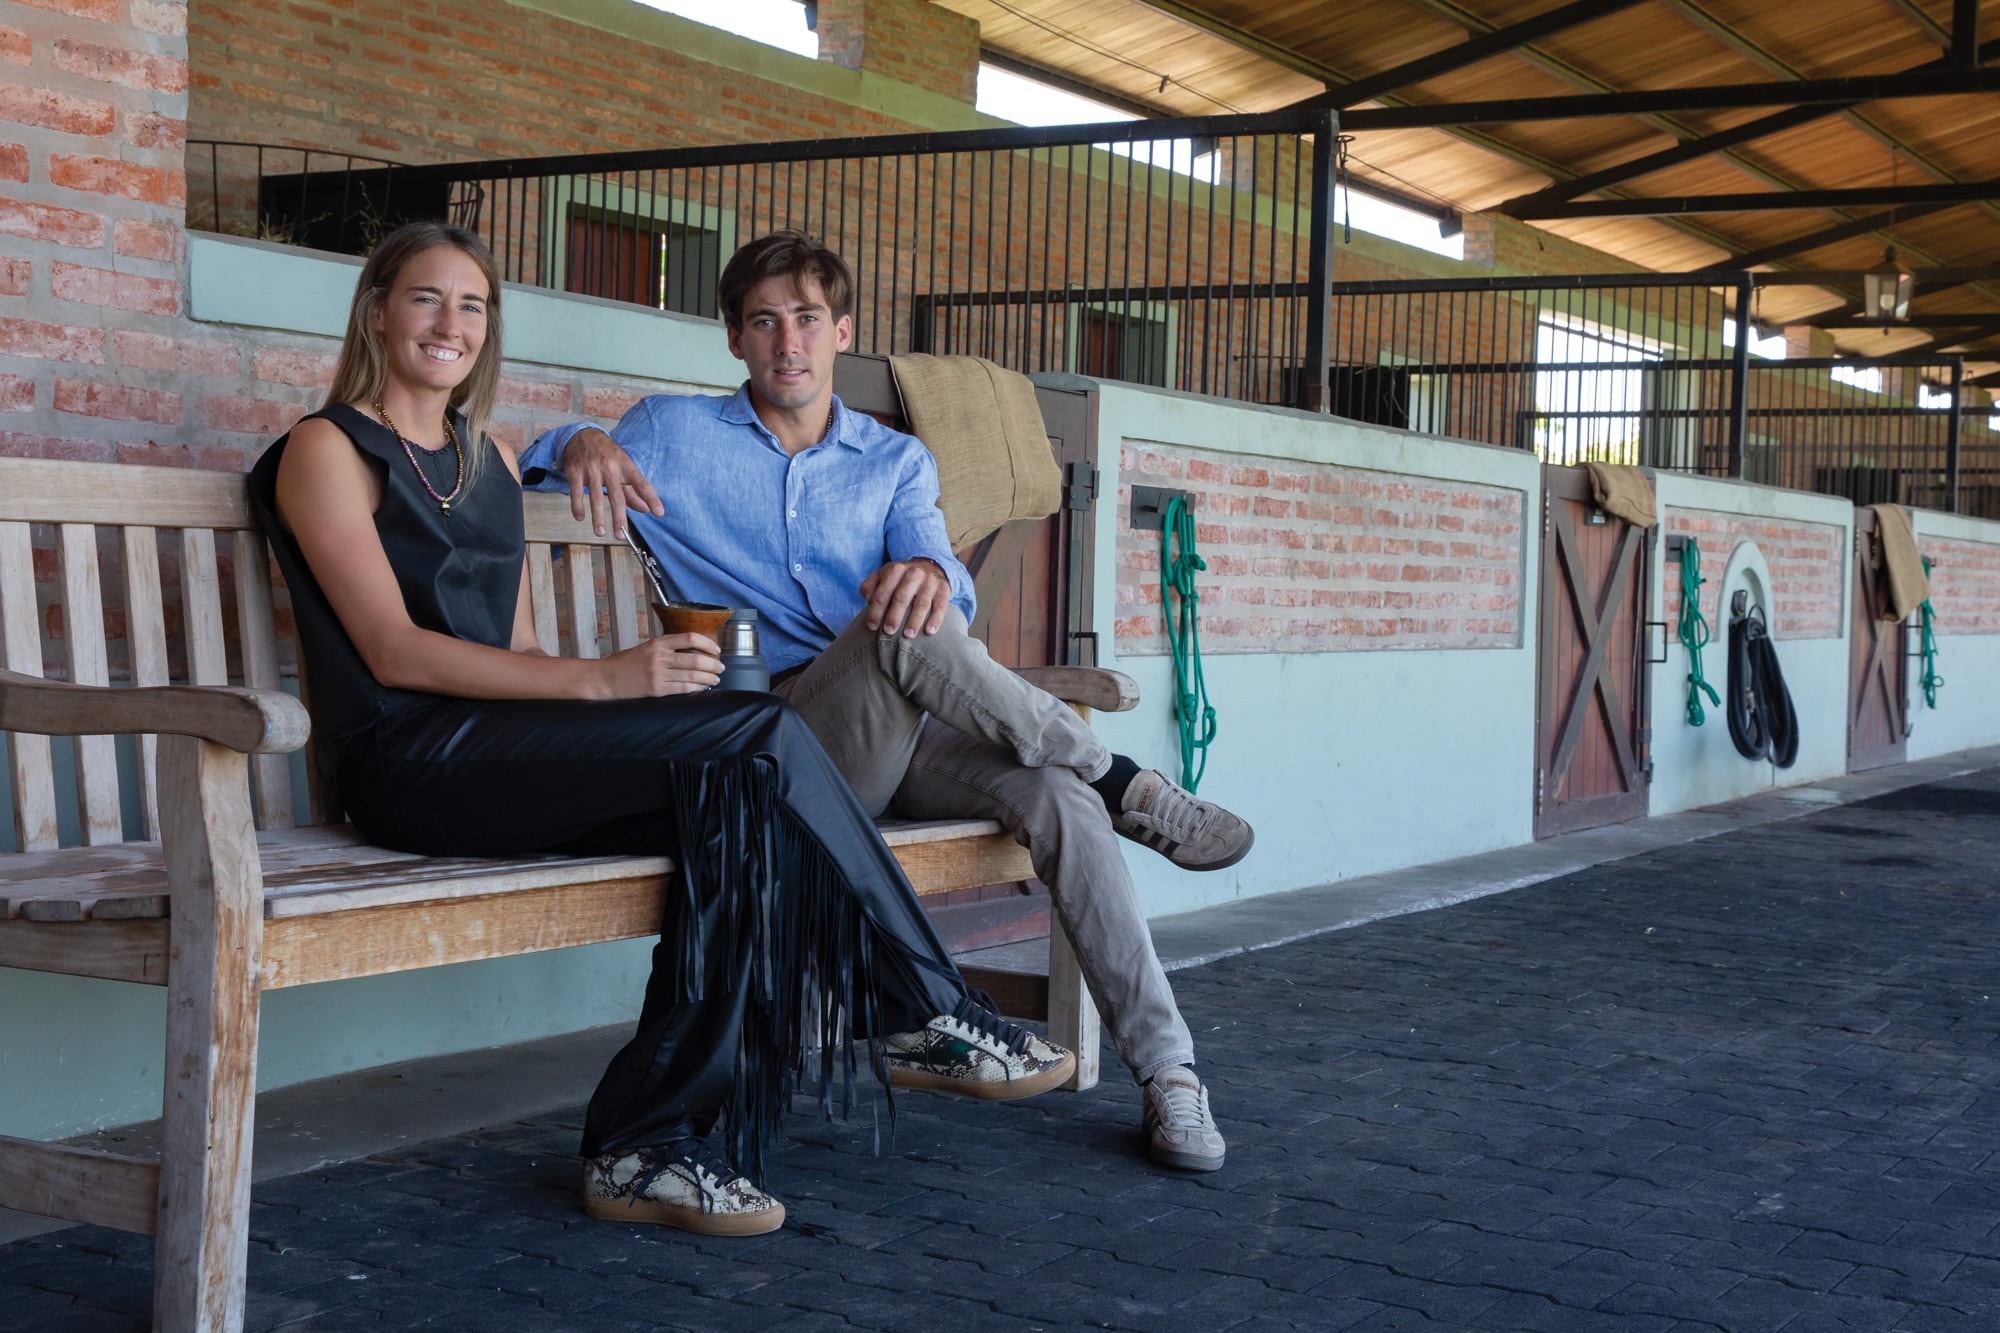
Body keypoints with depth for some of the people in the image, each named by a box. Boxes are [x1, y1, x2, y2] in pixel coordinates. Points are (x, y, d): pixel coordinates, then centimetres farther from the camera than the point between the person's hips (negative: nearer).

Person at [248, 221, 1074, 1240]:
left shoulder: (491, 460, 25)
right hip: (410, 764, -7)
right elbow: (395, 651, -11)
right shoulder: (328, 450, 2)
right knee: (763, 739, -25)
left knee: (744, 812, -24)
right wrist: (601, 680, -21)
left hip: (507, 748, 7)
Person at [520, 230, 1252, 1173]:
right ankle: (1123, 786, -21)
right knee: (903, 631, -36)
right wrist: (581, 444, -13)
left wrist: (932, 573, -25)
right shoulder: (672, 433, 15)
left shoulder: (896, 461, 19)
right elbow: (530, 462, 11)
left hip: (907, 732, 3)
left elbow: (941, 574, 1)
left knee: (1056, 796, -28)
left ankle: (1166, 1070, -25)